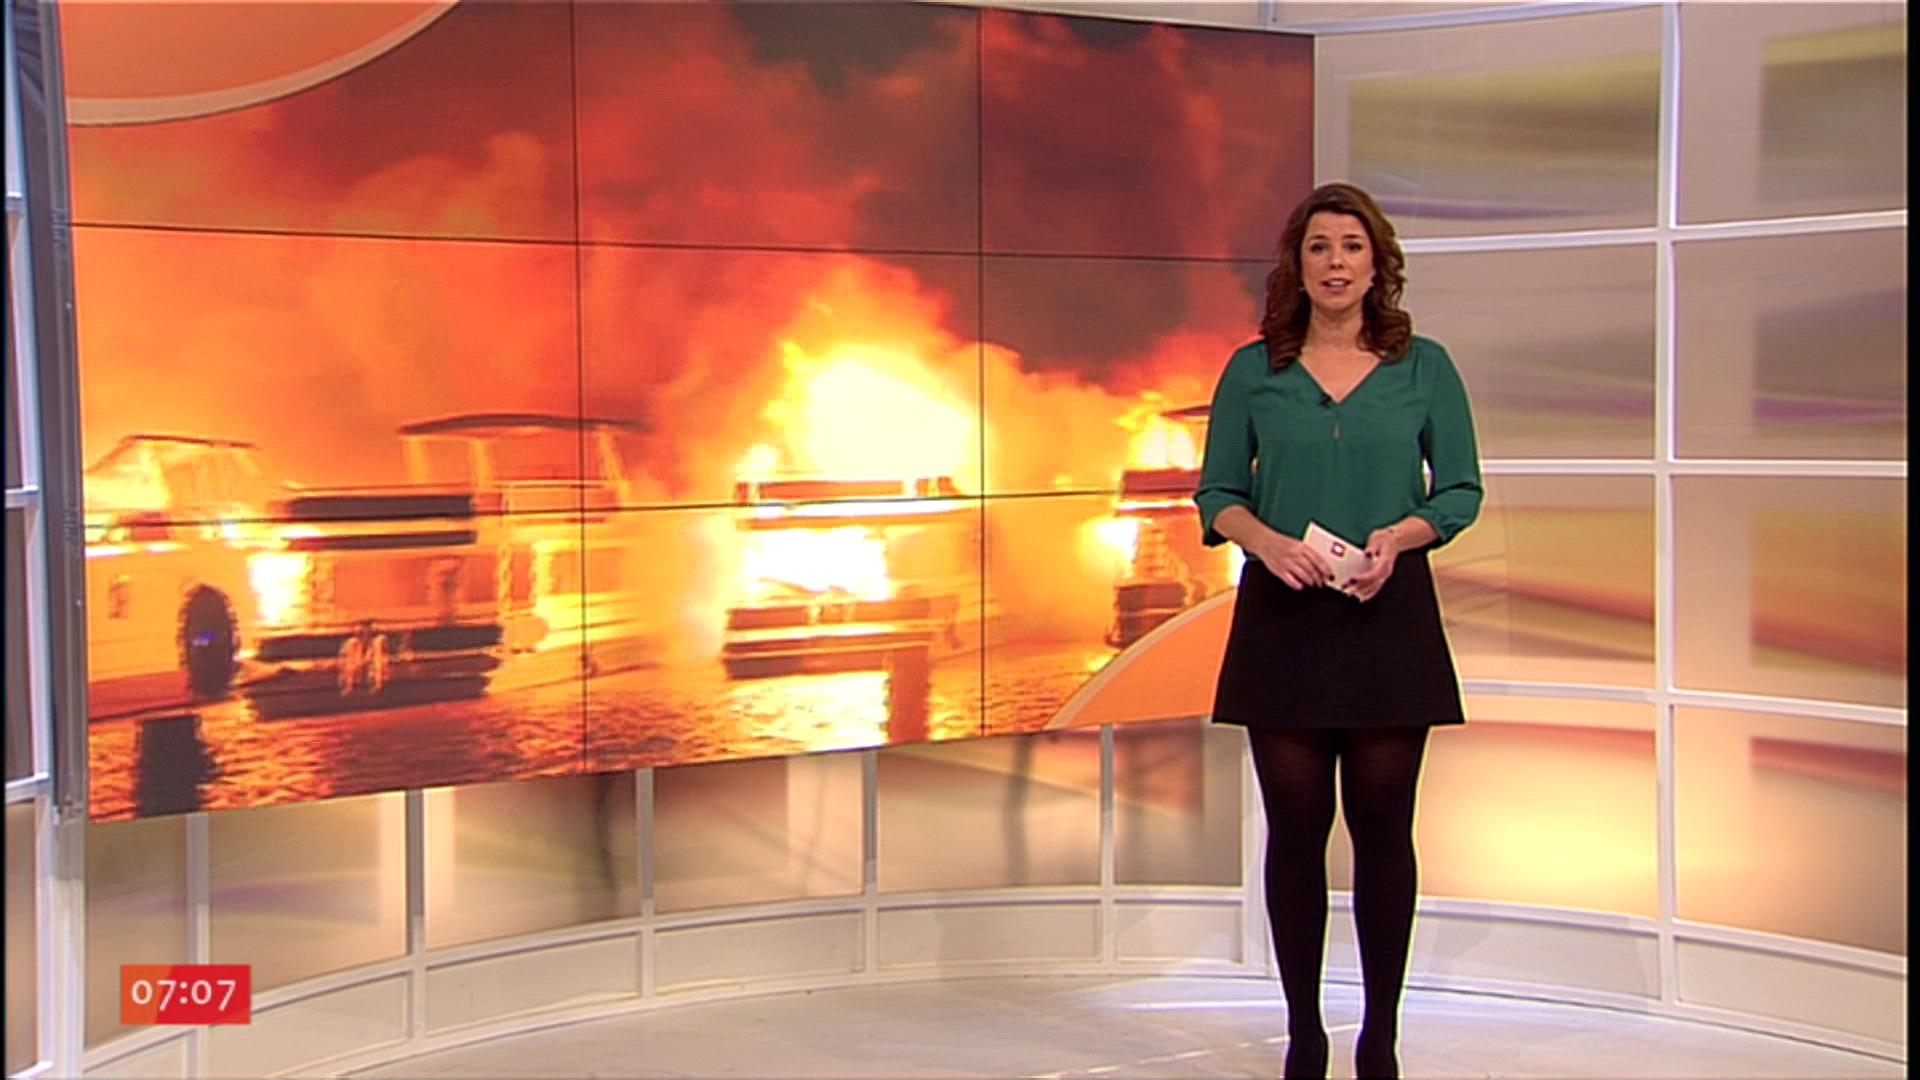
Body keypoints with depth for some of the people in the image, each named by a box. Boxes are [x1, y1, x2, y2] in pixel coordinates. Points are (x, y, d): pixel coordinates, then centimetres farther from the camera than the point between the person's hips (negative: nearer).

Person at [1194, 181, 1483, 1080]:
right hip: (1283, 617, 0)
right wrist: (1268, 541, -14)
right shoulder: (1253, 371, 4)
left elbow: (1461, 491, 5)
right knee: (1295, 826, 4)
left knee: (1382, 825, 4)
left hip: (1388, 615, 0)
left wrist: (1399, 536, -14)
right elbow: (1218, 493, 5)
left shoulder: (1424, 368, 4)